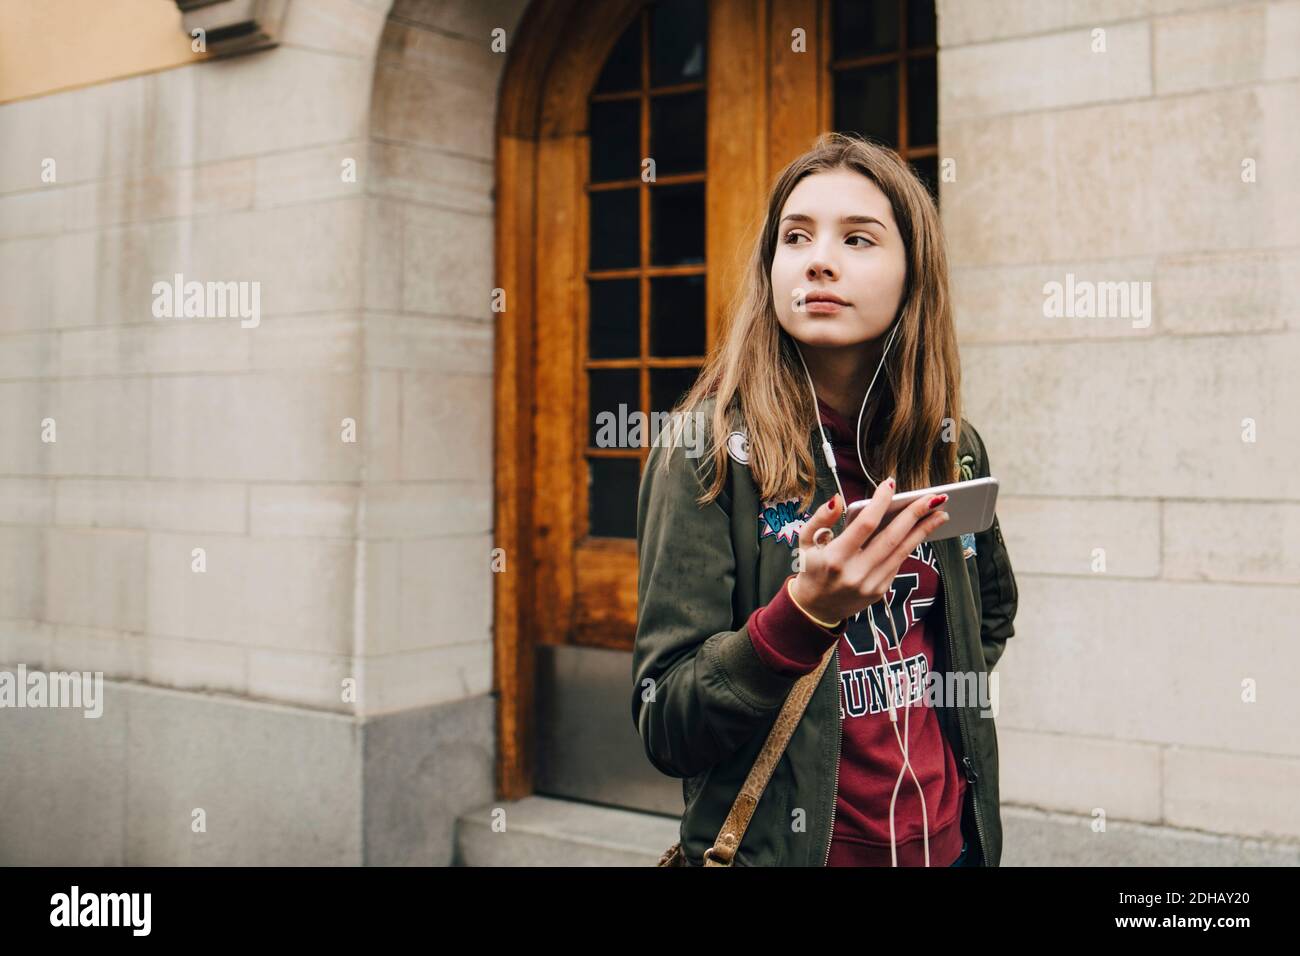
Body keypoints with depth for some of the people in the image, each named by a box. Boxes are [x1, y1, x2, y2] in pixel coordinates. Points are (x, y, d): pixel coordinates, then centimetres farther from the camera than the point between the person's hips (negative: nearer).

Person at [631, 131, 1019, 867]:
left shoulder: (952, 448, -2)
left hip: (946, 839, 5)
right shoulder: (710, 450, -15)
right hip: (784, 844, -4)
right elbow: (664, 729, -19)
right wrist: (802, 615, -32)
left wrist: (943, 699, 3)